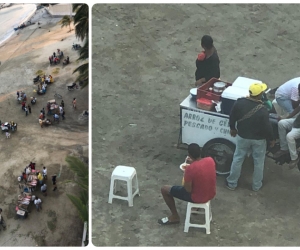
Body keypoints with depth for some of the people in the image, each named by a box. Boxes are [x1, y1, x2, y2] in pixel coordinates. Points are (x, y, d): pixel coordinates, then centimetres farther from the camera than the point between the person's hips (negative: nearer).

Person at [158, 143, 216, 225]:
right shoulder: (210, 160, -11)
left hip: (197, 197, -6)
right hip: (211, 194, 6)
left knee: (164, 189, 6)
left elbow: (188, 190, -20)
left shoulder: (190, 169, -29)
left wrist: (186, 176, -4)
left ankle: (175, 217, 21)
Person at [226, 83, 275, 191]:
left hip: (242, 137, 3)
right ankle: (256, 185, 33)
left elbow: (232, 117, -4)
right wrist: (271, 139, -1)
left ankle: (231, 183, 29)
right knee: (259, 162, 18)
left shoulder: (240, 102, -17)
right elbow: (267, 127, -19)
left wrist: (232, 128, 15)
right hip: (258, 139, -3)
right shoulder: (262, 110, -28)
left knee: (237, 159, 19)